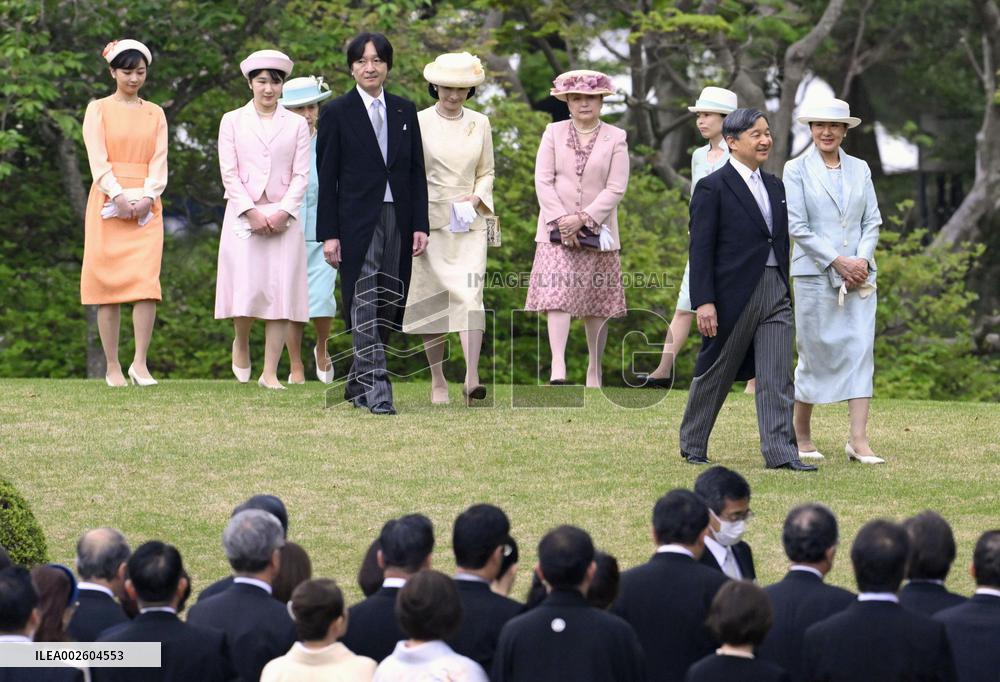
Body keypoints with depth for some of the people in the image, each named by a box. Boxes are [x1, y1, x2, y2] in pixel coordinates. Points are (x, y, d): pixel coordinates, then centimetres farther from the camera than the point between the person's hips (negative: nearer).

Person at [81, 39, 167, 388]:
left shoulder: (155, 114, 15)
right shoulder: (99, 109, 7)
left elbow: (159, 160, 7)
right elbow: (97, 159, -3)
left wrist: (148, 196, -10)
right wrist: (118, 195, -16)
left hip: (146, 205, 2)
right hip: (108, 202, -2)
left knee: (147, 282, -12)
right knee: (108, 283, -4)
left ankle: (140, 363, -12)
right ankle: (112, 367, -1)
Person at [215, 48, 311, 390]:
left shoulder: (297, 125, 9)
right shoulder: (233, 121, 7)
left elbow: (301, 175, 3)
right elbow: (229, 173, 0)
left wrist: (282, 212, -11)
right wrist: (251, 211, -11)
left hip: (284, 217, 1)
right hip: (244, 215, -1)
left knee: (281, 293, -5)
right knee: (246, 289, -9)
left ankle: (270, 373, -2)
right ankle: (241, 344, 22)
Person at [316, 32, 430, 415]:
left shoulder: (405, 111, 11)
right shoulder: (337, 113, 0)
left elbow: (417, 171, 11)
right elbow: (327, 178, -2)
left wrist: (420, 225, 2)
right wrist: (329, 234, -7)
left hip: (398, 220, 4)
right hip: (357, 221, -4)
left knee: (388, 306, 6)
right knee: (365, 307, -10)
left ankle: (358, 384, 19)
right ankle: (377, 391, -15)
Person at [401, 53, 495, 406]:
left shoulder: (480, 124, 7)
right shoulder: (419, 122, -1)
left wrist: (477, 197, -6)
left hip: (469, 222, 1)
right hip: (429, 220, -1)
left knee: (471, 293, -14)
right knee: (433, 300, 2)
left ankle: (472, 377, -24)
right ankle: (437, 382, 12)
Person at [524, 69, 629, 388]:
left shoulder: (615, 138, 3)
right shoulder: (554, 133, 6)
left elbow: (616, 188, -4)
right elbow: (543, 181, 0)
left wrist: (583, 218, -13)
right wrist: (561, 221, -11)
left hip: (597, 229, 0)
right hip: (557, 229, 0)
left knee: (597, 305, 6)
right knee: (557, 294, -15)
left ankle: (594, 369, 16)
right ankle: (558, 367, -24)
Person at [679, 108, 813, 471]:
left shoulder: (774, 186, 13)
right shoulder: (713, 188, -8)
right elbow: (700, 249, -11)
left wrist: (785, 288, 15)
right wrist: (703, 301, -17)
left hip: (775, 292, 6)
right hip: (733, 294, -6)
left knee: (777, 378, -3)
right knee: (715, 373, 7)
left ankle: (781, 452, -6)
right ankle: (692, 445, 23)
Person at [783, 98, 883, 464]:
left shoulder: (859, 169, 10)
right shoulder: (797, 169, -1)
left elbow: (872, 221, 10)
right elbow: (797, 226, -7)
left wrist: (862, 259, -7)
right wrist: (838, 262, -13)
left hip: (858, 274, 3)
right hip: (815, 274, -3)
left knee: (861, 351, -6)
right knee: (815, 353, 1)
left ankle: (859, 441, -8)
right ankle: (801, 434, 18)